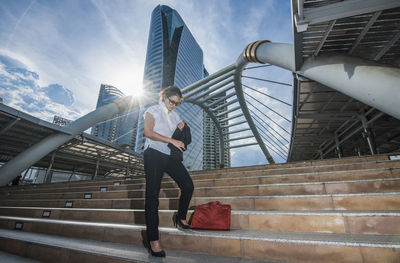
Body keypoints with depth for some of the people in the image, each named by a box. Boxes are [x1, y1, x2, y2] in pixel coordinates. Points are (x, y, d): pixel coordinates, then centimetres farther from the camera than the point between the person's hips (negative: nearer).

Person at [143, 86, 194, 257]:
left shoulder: (175, 115, 20)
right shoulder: (153, 111, 4)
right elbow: (148, 132, -13)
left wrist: (182, 128, 4)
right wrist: (172, 140, -18)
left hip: (170, 155, 6)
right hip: (154, 154, -5)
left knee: (188, 186, -4)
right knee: (152, 195, -5)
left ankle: (181, 217, 22)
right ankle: (153, 240, 2)